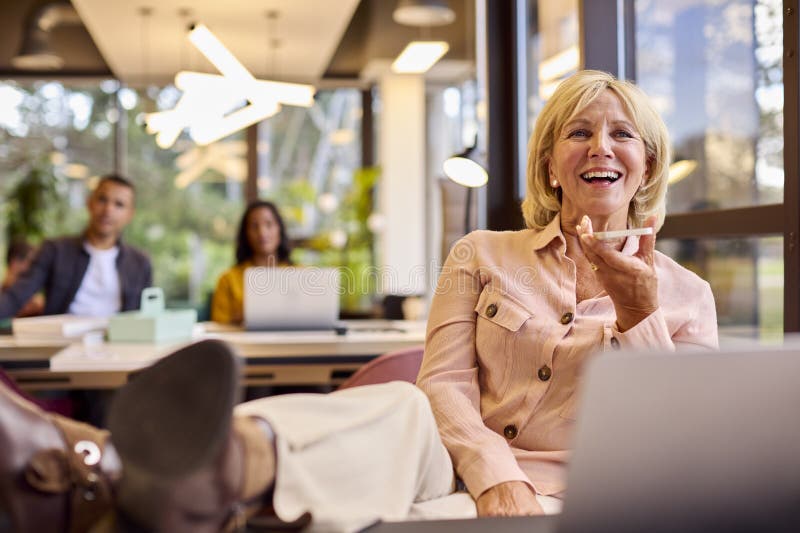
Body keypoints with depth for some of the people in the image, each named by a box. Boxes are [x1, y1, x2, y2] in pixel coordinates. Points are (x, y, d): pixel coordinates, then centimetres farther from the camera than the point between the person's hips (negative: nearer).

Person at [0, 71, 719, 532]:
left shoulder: (685, 295, 16)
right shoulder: (482, 257, 16)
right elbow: (445, 382, 3)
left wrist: (638, 312, -8)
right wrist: (495, 474, -16)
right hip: (461, 470, 2)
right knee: (398, 408, -34)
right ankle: (228, 463, -63)